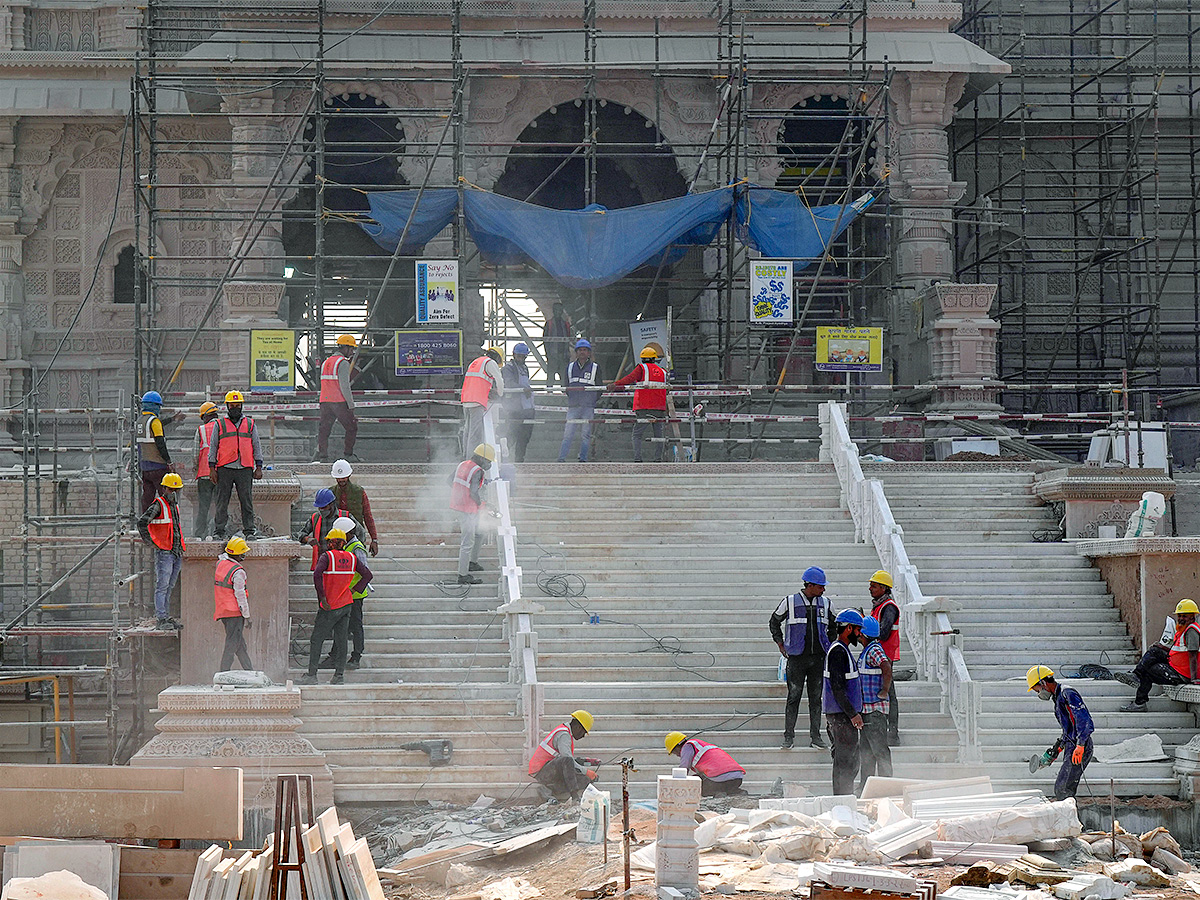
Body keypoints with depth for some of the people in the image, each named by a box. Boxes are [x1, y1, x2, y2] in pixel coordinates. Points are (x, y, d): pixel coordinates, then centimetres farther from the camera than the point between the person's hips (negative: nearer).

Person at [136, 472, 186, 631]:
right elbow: (142, 523, -14)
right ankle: (162, 619, -11)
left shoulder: (175, 506, 19)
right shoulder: (158, 505, -7)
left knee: (169, 587, 10)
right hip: (164, 552, -8)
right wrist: (152, 542, -12)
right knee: (162, 586, -9)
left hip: (177, 552, 8)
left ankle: (166, 617, 13)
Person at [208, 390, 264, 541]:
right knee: (222, 501, -1)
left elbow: (256, 447, 14)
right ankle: (219, 531, 2)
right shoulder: (220, 425, 10)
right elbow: (213, 447, 10)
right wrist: (212, 469, 2)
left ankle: (249, 531, 1)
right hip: (224, 469, -1)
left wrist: (259, 468, 6)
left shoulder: (250, 424, 14)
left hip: (245, 469, 1)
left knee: (247, 501, -2)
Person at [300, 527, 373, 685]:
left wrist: (322, 598, -20)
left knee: (316, 640, 2)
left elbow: (317, 574, -24)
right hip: (347, 604, 5)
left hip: (330, 607, -5)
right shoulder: (351, 558, 6)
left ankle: (312, 675, 0)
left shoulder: (327, 556, -10)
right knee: (341, 639, 9)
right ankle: (339, 675, 7)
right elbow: (367, 575, 8)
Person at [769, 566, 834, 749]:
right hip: (797, 658, -3)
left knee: (816, 698, 5)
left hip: (818, 658, 3)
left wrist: (828, 645, 15)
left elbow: (831, 626, 24)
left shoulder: (824, 603, 8)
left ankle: (815, 736, 10)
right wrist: (781, 645, 5)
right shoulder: (790, 602, -3)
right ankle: (789, 736, 4)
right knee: (794, 697, -2)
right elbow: (774, 622, 11)